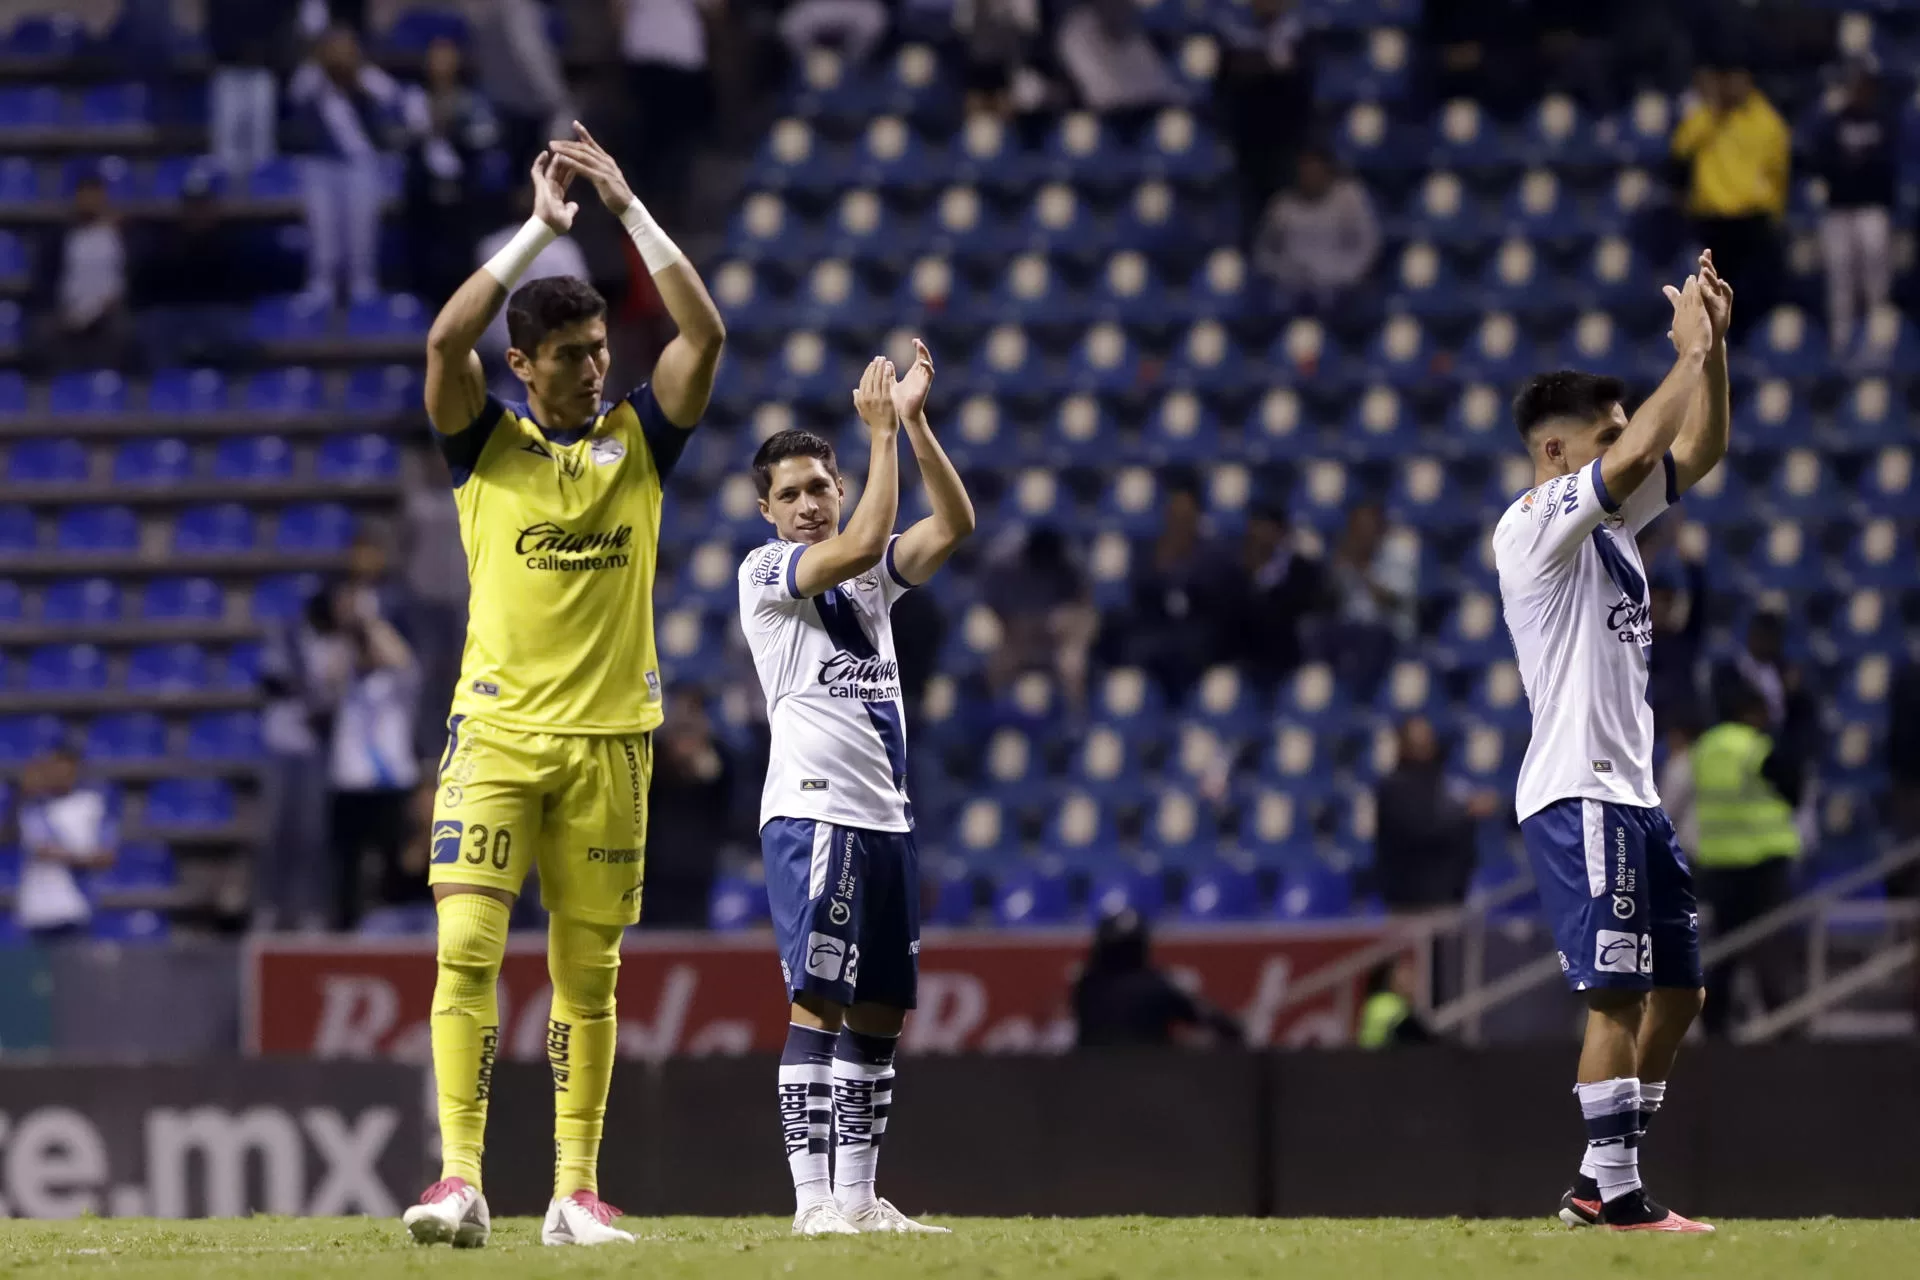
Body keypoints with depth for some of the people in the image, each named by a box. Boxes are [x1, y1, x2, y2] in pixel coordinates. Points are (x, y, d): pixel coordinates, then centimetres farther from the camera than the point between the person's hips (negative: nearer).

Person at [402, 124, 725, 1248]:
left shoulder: (638, 441, 8)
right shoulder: (487, 444, 3)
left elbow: (706, 334, -4)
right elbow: (446, 340, -14)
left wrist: (629, 208, -5)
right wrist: (541, 227, -11)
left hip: (609, 736, 2)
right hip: (497, 731, -2)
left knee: (589, 975, 5)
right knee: (467, 950, -14)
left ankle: (577, 1191, 10)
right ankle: (461, 1182, -18)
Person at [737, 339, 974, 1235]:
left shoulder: (871, 576, 18)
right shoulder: (764, 572, -1)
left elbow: (953, 525, 3)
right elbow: (859, 545, -17)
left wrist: (914, 421, -6)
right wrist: (880, 431, -13)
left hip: (886, 816, 7)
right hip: (813, 811, -7)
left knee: (881, 1011, 7)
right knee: (820, 1001, -13)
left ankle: (856, 1198, 11)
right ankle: (812, 1202, -15)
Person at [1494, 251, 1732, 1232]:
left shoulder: (1608, 520, 16)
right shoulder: (1534, 526, -10)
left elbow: (1694, 452, 16)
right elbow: (1631, 460, -24)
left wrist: (1714, 346, 2)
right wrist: (1689, 353, -17)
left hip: (1631, 793, 10)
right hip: (1578, 793, -10)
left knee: (1677, 988, 11)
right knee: (1617, 994, -13)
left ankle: (1602, 1184, 14)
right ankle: (1613, 1189, -12)